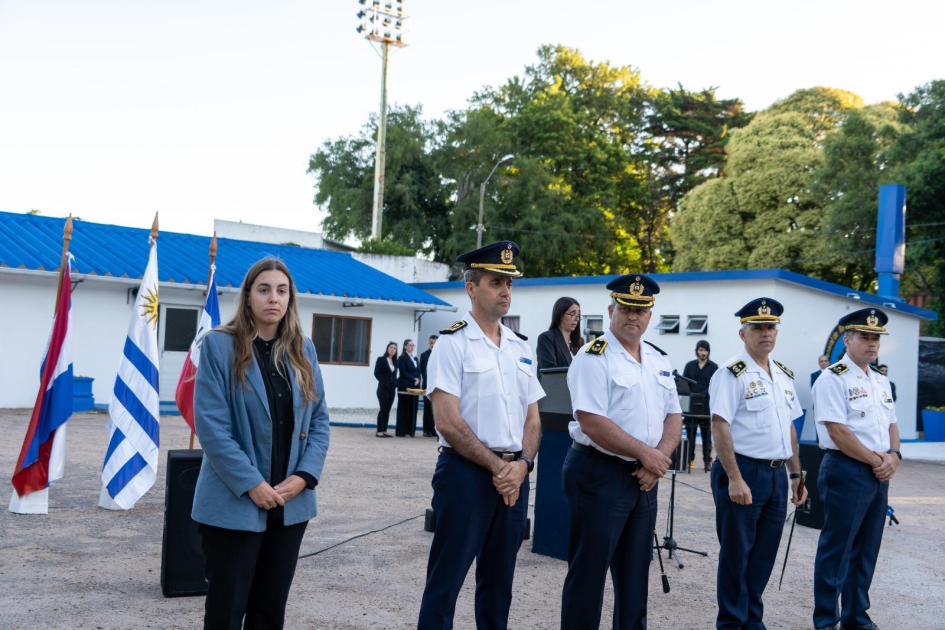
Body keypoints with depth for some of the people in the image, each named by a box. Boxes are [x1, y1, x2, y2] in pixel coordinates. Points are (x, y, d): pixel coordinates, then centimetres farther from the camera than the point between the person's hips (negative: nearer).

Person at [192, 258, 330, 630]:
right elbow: (211, 425, -13)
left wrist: (304, 476, -7)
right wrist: (251, 484, -17)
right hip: (235, 503, -4)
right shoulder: (220, 345, -7)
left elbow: (319, 420, 8)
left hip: (290, 504, 4)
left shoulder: (303, 350, 8)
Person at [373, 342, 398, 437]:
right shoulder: (381, 359, -1)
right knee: (383, 409, -8)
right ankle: (379, 431, -5)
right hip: (383, 388, -5)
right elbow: (376, 373, -7)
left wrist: (395, 383, 2)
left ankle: (384, 430, 9)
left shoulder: (395, 361, 15)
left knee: (387, 410, 5)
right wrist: (384, 382, -14)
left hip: (392, 388, 5)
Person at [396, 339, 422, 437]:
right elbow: (403, 372, -10)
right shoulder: (402, 358, -2)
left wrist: (418, 379, -6)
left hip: (415, 386, 6)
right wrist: (413, 379, -14)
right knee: (404, 408, -3)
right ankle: (401, 431, 0)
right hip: (405, 386, -6)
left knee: (413, 408, 3)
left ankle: (411, 430, 7)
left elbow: (418, 372, 13)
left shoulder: (415, 359, 18)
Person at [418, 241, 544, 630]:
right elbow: (448, 423, -14)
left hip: (514, 476, 6)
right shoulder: (453, 343, -7)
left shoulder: (520, 348, 12)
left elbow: (533, 419, 12)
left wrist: (522, 464, -6)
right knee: (445, 582, 0)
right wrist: (497, 466, -13)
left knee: (498, 583, 14)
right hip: (466, 472, -6)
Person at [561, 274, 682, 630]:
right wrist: (645, 453, -15)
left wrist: (660, 457, -7)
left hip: (643, 479, 7)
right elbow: (592, 424, -20)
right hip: (599, 476, -7)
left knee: (634, 574, 16)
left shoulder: (658, 360, 12)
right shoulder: (594, 357, -11)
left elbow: (673, 416, 12)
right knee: (589, 573, 0)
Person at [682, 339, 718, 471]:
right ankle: (690, 459, 9)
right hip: (692, 405, 1)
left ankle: (708, 461, 7)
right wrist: (691, 396, -12)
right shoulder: (689, 366, 9)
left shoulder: (713, 367, 4)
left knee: (707, 434, 3)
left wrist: (702, 395, -20)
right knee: (690, 432, 3)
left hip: (707, 406, -1)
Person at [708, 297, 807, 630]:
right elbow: (720, 427, -16)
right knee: (736, 554, 3)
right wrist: (735, 479, -21)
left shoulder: (784, 375, 14)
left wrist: (796, 474, 16)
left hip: (777, 475, 7)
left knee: (764, 554, 13)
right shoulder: (732, 374, -10)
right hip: (743, 470, -7)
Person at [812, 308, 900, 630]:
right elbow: (838, 431, -17)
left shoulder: (881, 381, 16)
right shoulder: (833, 379, -10)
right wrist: (875, 461, -13)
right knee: (837, 548, -1)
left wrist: (893, 456, -2)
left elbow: (891, 423, 17)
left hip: (879, 474, 8)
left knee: (867, 548, 14)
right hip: (846, 471, -8)